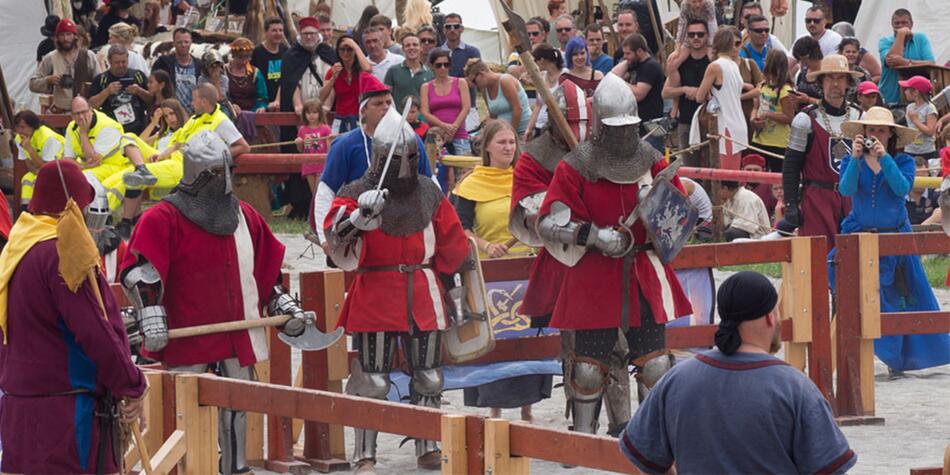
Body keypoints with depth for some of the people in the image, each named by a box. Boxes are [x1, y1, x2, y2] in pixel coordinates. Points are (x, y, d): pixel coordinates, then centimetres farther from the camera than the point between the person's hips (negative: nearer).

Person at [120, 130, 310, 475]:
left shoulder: (245, 217, 11)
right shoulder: (164, 219, -8)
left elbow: (267, 269, 22)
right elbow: (139, 272, -14)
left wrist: (284, 306, 16)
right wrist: (152, 320, -21)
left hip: (236, 336, 5)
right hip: (186, 340, -5)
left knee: (236, 409, 12)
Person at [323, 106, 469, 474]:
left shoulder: (429, 194, 7)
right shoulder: (355, 194, -5)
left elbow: (453, 245, 14)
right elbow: (335, 235, -22)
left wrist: (421, 269, 10)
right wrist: (360, 215, -38)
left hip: (423, 298, 4)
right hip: (374, 299, -4)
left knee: (428, 378, 10)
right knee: (372, 381, -3)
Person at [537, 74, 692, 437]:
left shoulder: (651, 162, 5)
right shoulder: (575, 167, -5)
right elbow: (549, 223, -11)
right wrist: (595, 235, -22)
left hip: (644, 274, 3)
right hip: (593, 279, -3)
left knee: (655, 361, 2)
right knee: (589, 363, 1)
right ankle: (583, 437, 15)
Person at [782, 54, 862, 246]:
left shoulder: (859, 117, 11)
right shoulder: (806, 119, -3)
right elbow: (790, 166, -3)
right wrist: (790, 204, -8)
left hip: (852, 199, 4)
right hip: (817, 199, -4)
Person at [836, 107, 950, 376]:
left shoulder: (902, 162, 2)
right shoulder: (852, 161, 4)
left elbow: (903, 188, -17)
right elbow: (846, 189, -14)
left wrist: (884, 158, -27)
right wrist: (855, 159, -27)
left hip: (895, 237, 0)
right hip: (859, 237, 0)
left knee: (898, 301, 2)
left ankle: (896, 358, 13)